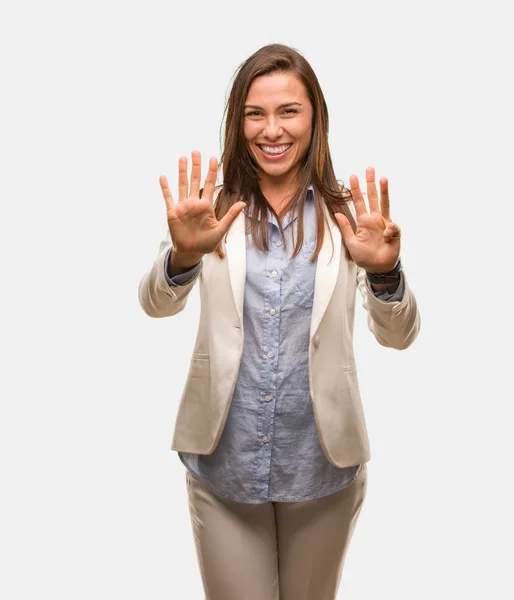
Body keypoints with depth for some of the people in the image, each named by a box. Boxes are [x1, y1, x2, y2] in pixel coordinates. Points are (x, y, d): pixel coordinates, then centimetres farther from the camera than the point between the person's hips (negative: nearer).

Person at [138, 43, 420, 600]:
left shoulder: (347, 215, -5)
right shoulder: (213, 210, -4)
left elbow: (398, 335, -11)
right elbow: (156, 304, -16)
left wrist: (384, 273, -32)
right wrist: (183, 255, -38)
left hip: (322, 469, 1)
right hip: (222, 466, -1)